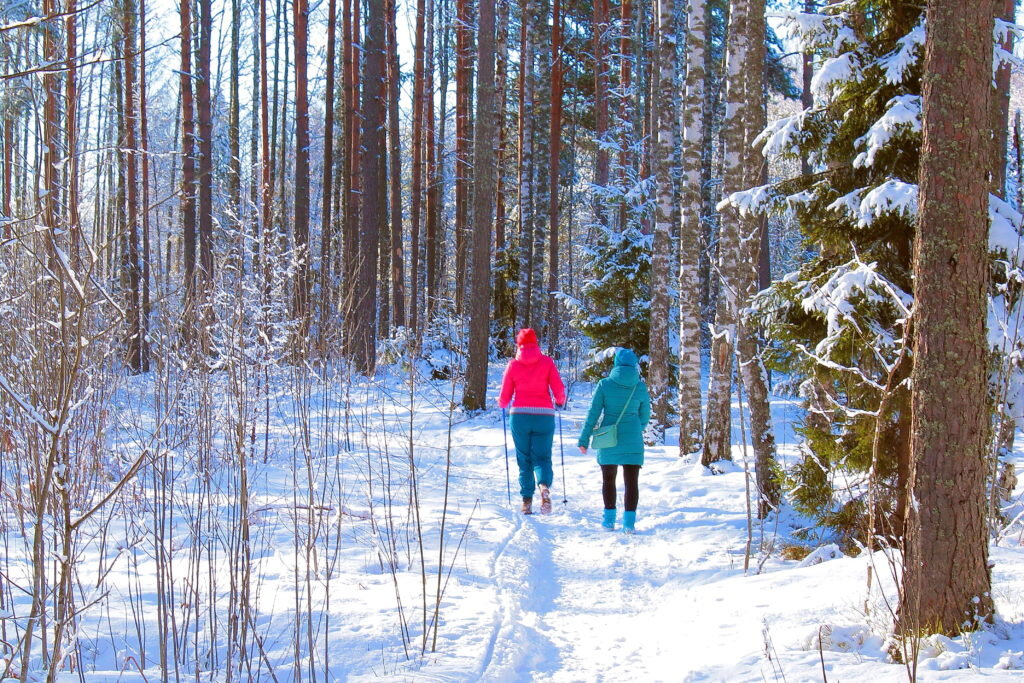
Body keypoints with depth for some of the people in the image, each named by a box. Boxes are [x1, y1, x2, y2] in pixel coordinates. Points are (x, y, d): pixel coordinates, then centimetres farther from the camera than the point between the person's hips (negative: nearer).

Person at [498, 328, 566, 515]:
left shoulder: (513, 364, 4)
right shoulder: (547, 362, 3)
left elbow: (505, 397, 6)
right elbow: (559, 389, -3)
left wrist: (501, 404, 29)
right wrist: (560, 401, 19)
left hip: (520, 416, 0)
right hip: (544, 415, 0)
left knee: (524, 459, 10)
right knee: (542, 457, 4)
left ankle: (527, 500, 1)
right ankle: (544, 485, -26)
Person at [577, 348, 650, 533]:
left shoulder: (605, 384, -5)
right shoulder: (641, 388, -1)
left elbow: (593, 413, -5)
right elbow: (645, 416, 9)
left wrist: (584, 439, 0)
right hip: (632, 440, 0)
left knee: (608, 480, 15)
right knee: (632, 482, 4)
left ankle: (609, 519, 19)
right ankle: (629, 522, -1)